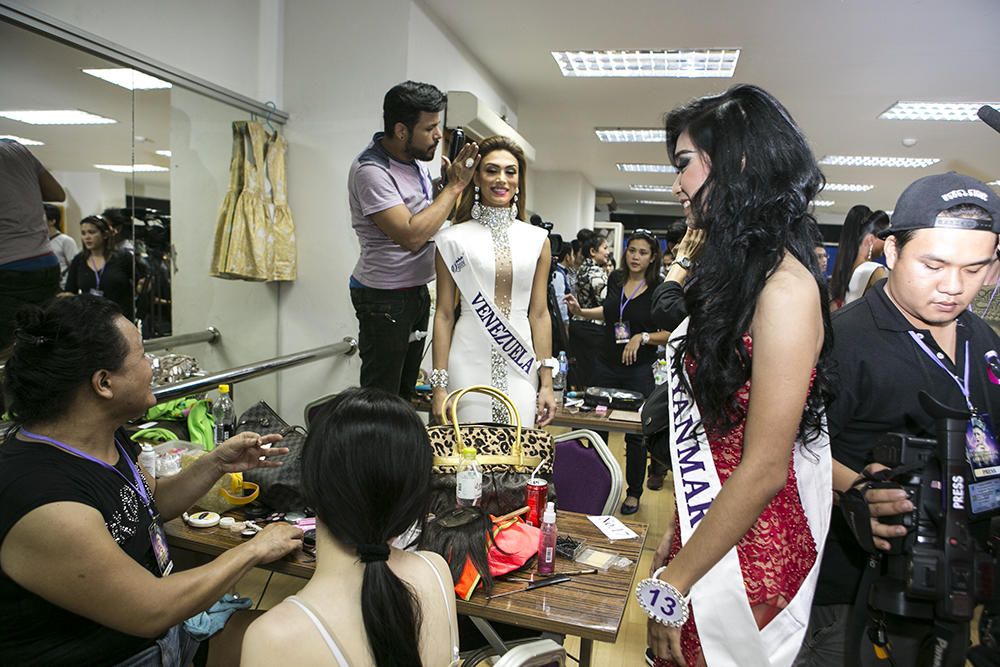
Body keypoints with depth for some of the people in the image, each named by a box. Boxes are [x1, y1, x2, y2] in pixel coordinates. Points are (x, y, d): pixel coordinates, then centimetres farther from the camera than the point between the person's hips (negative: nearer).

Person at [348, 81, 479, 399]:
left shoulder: (416, 158, 6)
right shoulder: (370, 170, -20)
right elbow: (411, 236, -29)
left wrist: (451, 181, 1)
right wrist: (455, 185, -21)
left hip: (417, 289, 9)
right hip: (384, 297, -8)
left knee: (405, 391, 16)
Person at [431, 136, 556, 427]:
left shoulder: (537, 240, 7)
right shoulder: (453, 238, -1)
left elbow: (539, 314, 6)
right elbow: (444, 314, 0)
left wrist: (547, 383, 3)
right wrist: (439, 384, -4)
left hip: (519, 364, 2)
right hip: (470, 362, -2)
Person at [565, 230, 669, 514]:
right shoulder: (616, 279, 4)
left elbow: (672, 334, -9)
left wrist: (643, 337, -23)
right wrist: (580, 311, 10)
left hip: (639, 371, -4)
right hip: (606, 366, 4)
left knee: (634, 435, 5)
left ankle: (634, 492, 24)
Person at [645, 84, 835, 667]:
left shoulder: (786, 289, -22)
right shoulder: (734, 273, 6)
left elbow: (764, 469, -22)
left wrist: (673, 582, -14)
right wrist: (677, 538, 12)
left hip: (749, 548, -7)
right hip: (705, 525, 8)